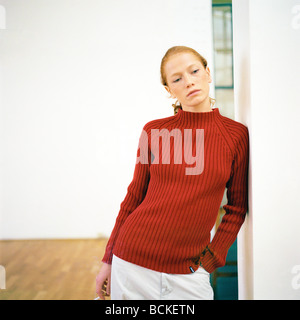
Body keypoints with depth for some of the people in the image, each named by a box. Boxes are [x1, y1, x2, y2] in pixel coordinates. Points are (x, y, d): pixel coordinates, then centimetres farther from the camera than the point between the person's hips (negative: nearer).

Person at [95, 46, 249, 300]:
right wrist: (109, 260, 8)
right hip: (132, 259, 1)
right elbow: (134, 196, 5)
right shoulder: (154, 132, -1)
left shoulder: (236, 135, -3)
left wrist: (210, 260, -3)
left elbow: (237, 207, 3)